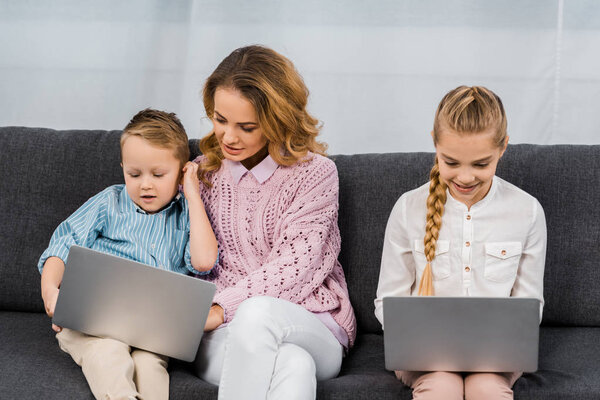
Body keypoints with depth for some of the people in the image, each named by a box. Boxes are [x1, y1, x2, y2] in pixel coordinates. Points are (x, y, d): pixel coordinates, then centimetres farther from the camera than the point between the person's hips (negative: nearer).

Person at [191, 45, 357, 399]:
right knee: (292, 366, -38)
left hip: (311, 329, -1)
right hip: (226, 336, 1)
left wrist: (220, 308, -19)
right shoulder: (200, 173, 15)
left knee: (257, 313, -40)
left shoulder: (316, 174, 3)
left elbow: (292, 268, -8)